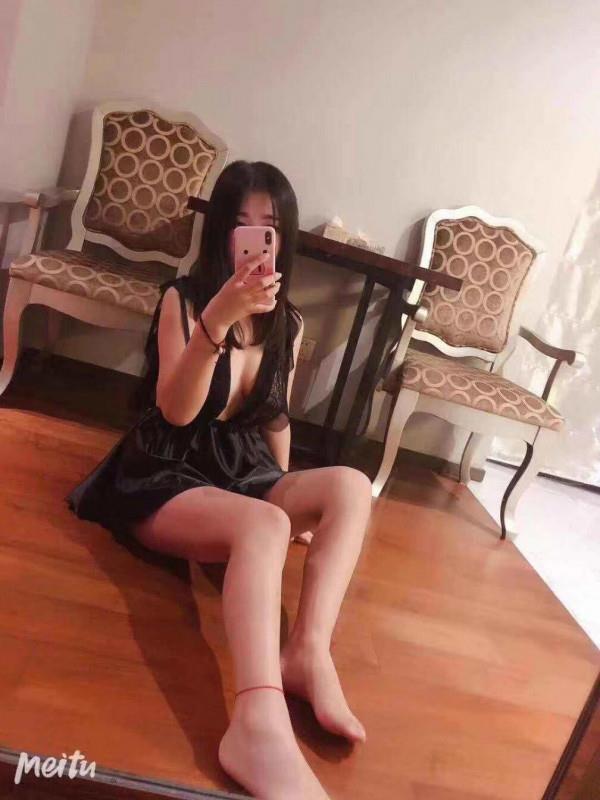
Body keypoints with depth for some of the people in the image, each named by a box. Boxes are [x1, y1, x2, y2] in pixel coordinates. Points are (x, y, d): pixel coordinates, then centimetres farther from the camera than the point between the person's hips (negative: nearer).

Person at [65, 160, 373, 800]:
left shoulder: (288, 323, 7)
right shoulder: (183, 298, -7)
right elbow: (175, 411, -20)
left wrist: (293, 498, 14)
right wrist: (218, 318, -33)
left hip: (245, 474, 6)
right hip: (166, 476, -5)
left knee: (351, 486, -19)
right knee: (263, 525, -36)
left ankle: (309, 652, -28)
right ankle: (259, 726, -51)